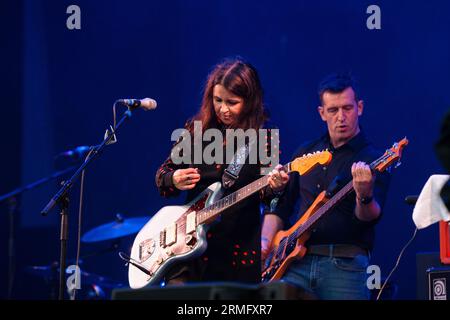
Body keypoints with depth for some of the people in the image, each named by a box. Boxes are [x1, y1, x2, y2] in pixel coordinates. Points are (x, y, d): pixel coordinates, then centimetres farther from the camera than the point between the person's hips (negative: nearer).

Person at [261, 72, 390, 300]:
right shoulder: (306, 153, 15)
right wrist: (266, 241, 7)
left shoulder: (373, 159, -1)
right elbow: (282, 204, 22)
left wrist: (365, 196, -35)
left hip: (345, 266, -4)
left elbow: (371, 217, -14)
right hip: (297, 265, 4)